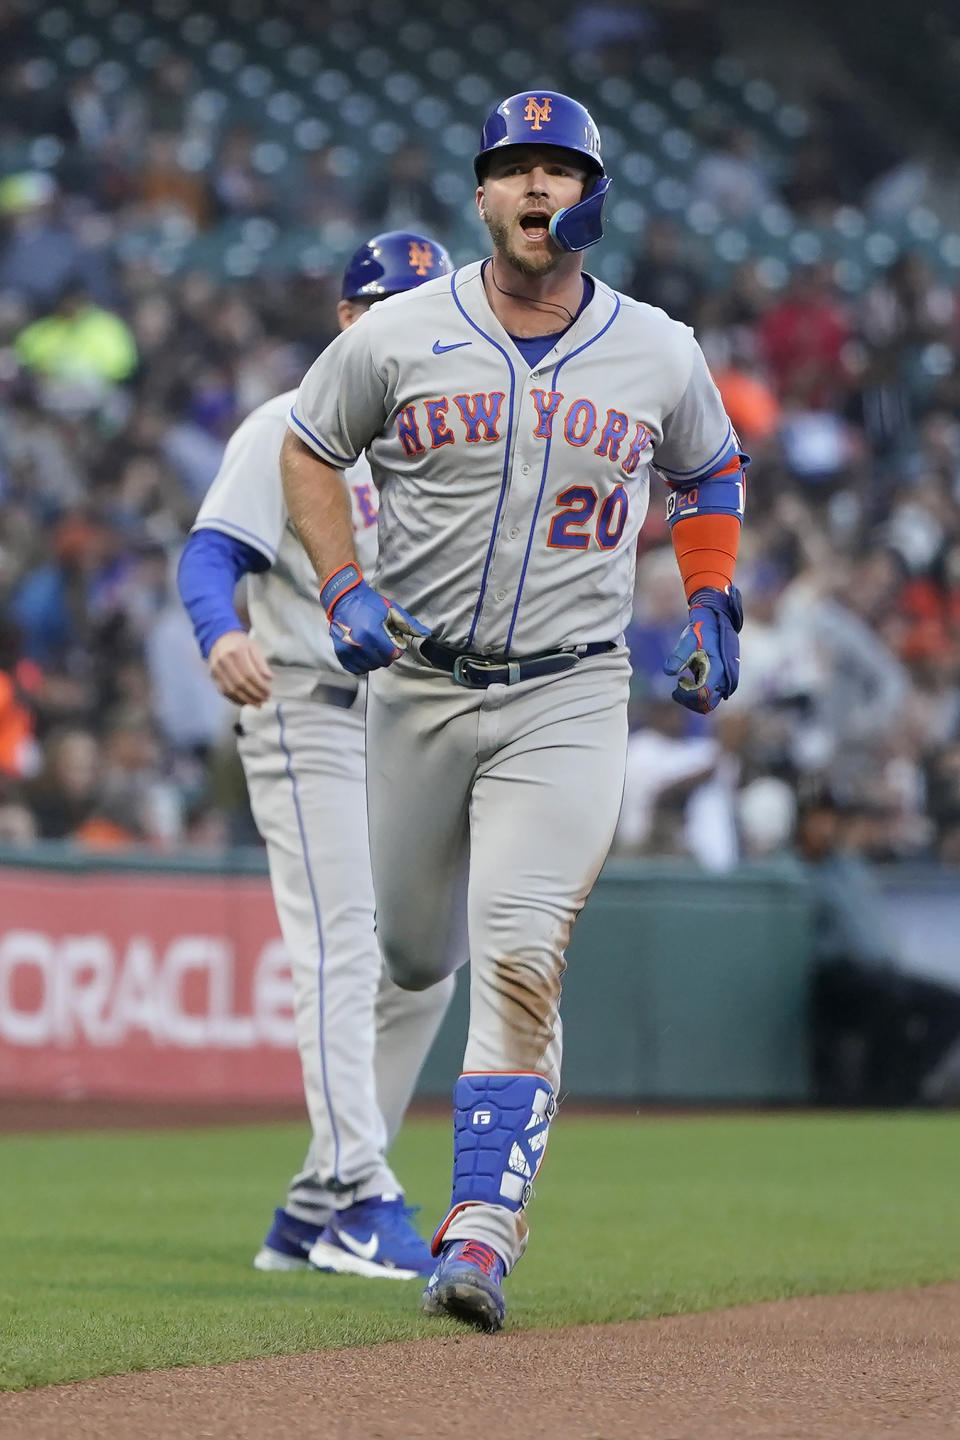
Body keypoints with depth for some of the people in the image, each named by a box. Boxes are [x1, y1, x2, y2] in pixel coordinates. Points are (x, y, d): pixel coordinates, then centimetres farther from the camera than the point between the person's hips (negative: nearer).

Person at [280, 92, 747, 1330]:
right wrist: (344, 590, -4)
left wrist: (711, 608, 7)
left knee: (519, 961, -16)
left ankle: (482, 1235, -19)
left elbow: (711, 473, 20)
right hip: (417, 685, 1)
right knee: (410, 951, 13)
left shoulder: (660, 355, 1)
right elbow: (308, 448, 10)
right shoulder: (399, 337, -4)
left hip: (567, 702, -1)